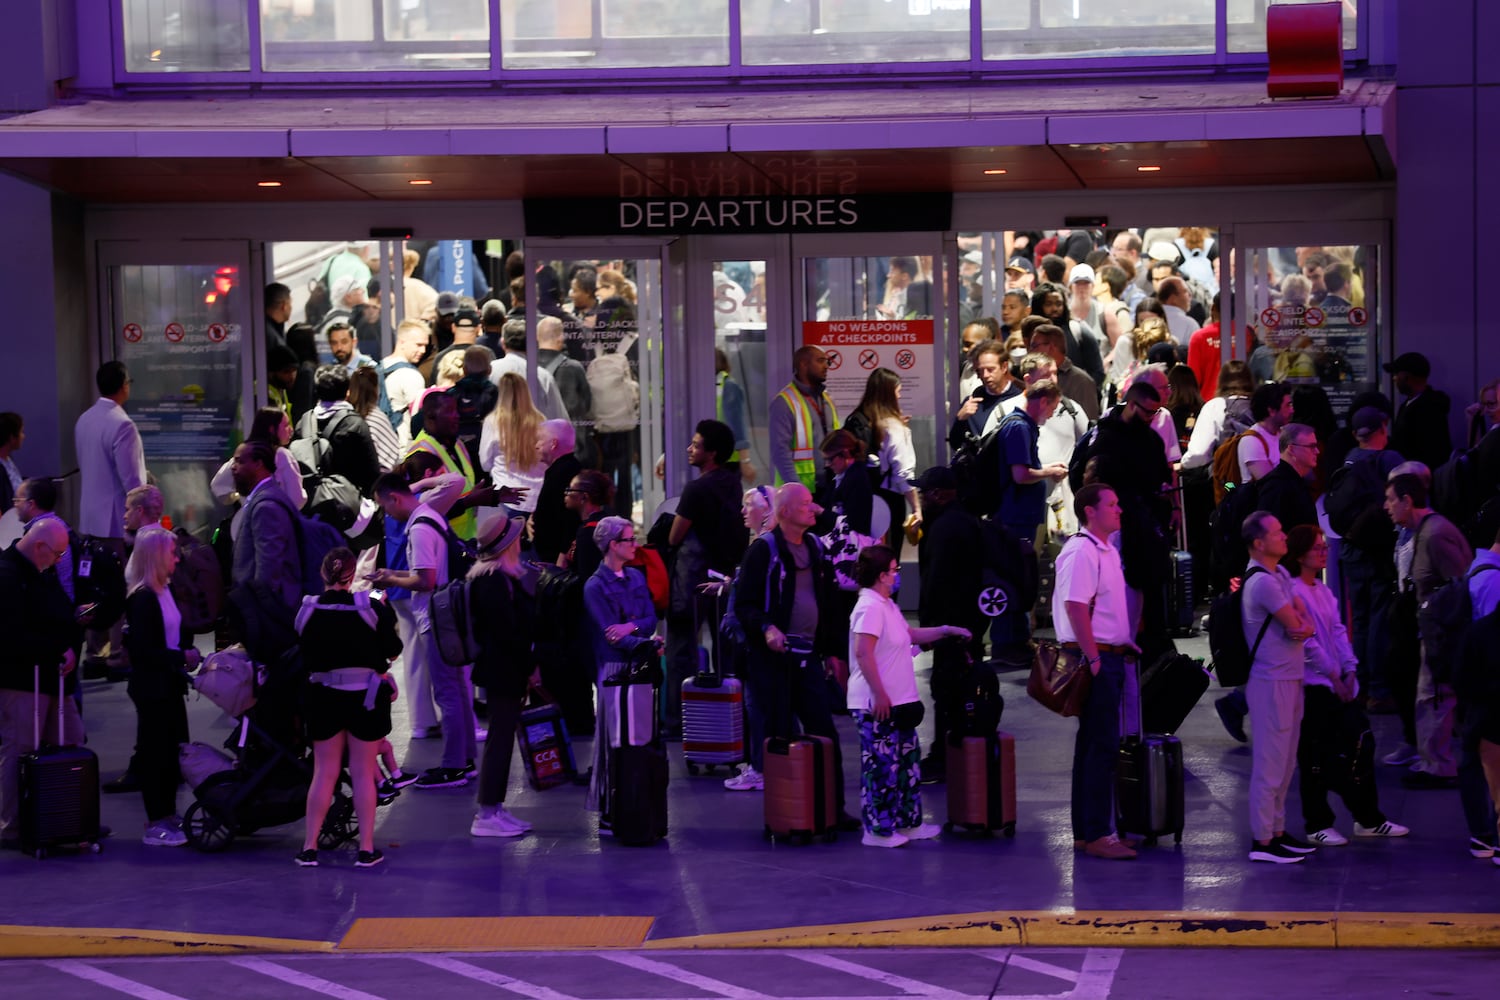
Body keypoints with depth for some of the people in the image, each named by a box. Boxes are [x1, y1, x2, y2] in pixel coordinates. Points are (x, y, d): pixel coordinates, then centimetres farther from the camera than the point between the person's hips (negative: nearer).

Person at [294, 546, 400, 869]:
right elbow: (393, 651, -1)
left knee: (324, 772, 10)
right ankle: (366, 849, 8)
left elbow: (305, 657, 3)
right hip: (366, 697, -2)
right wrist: (385, 612, 13)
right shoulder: (371, 609, -10)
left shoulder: (307, 611, -4)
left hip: (324, 698, 2)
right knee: (363, 772, 6)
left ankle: (309, 847, 10)